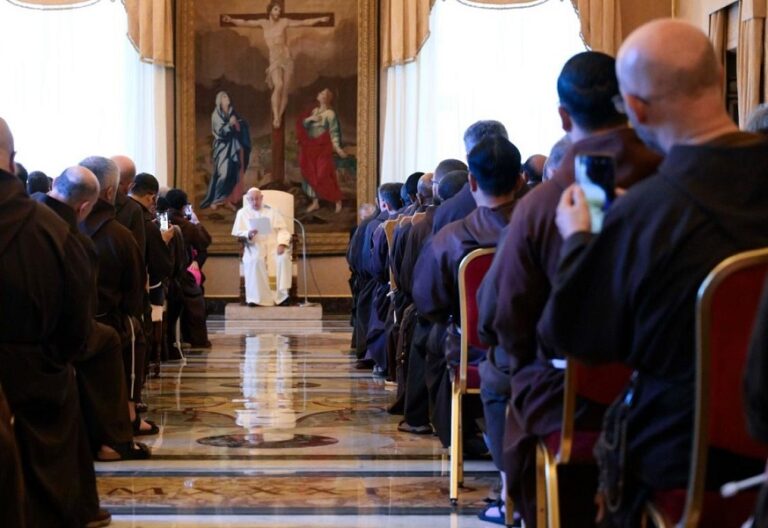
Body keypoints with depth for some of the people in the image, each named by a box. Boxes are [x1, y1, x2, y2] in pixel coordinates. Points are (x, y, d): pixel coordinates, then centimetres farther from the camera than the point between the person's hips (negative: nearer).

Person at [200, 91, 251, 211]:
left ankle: (228, 200, 8)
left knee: (233, 173, 3)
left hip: (233, 147, 6)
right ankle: (215, 200, -6)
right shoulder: (216, 115, -7)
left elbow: (239, 130, 13)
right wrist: (230, 124, -27)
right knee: (222, 173, -13)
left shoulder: (232, 113, 11)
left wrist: (237, 124, -7)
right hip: (222, 147, -6)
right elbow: (219, 131, -16)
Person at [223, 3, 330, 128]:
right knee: (278, 85, -26)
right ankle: (276, 117, -22)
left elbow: (304, 22, 1)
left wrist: (320, 19, -7)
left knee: (285, 91, -2)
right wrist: (232, 20, -13)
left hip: (287, 60, 1)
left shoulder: (284, 22, 2)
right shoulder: (263, 23, 7)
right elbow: (246, 23, 3)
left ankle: (278, 118, 11)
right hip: (274, 61, -1)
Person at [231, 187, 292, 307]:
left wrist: (282, 244, -11)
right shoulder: (242, 213, 14)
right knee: (255, 261, -37)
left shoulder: (272, 211, 18)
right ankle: (257, 297, -37)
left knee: (283, 258, -33)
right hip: (254, 247, -1)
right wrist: (248, 234, -18)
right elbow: (238, 233, 5)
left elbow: (283, 229, 9)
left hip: (274, 245, 1)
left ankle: (282, 294, -32)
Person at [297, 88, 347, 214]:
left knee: (324, 175, -9)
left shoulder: (330, 114, -9)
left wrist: (337, 147, -21)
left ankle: (337, 200, 5)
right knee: (311, 175, 8)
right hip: (311, 148, 7)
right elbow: (303, 124, 8)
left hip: (323, 148, -7)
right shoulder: (314, 111, 11)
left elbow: (334, 133, -11)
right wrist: (310, 119, -12)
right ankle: (315, 202, 16)